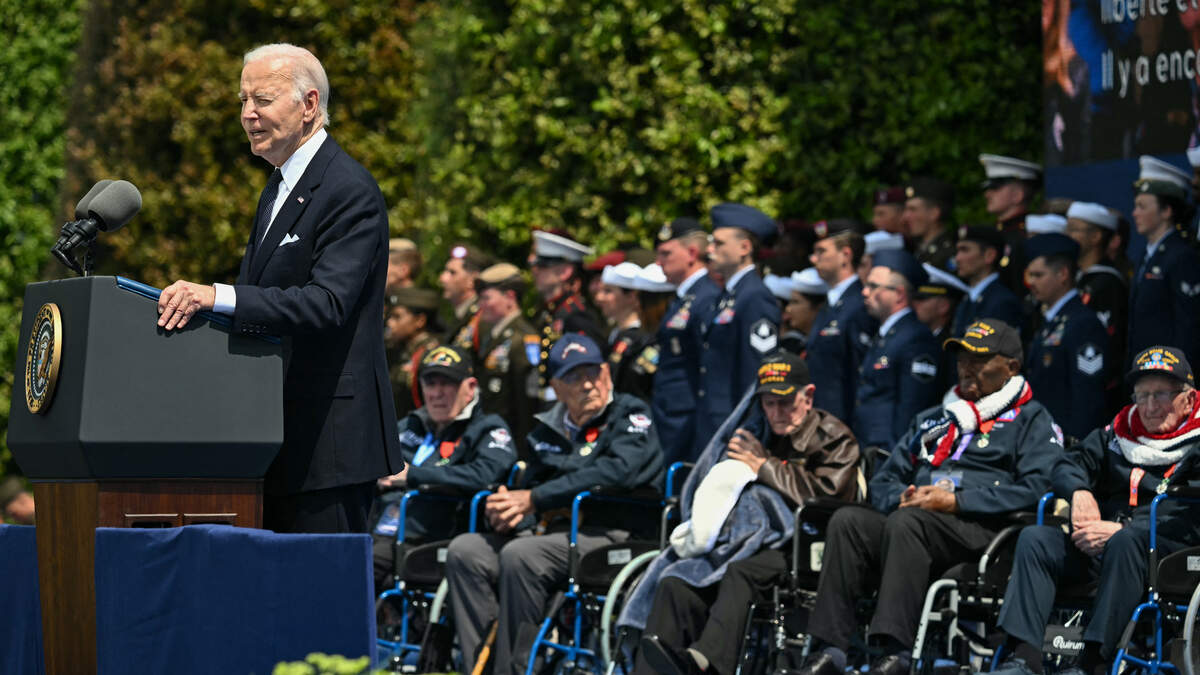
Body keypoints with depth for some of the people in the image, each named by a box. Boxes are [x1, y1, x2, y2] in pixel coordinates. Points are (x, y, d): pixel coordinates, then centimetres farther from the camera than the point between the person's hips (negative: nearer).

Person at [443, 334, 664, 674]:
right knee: (464, 550, -12)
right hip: (552, 531, 7)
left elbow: (617, 470, -17)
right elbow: (532, 483, 17)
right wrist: (510, 509, -11)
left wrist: (533, 499, -18)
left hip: (610, 532, -7)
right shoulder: (549, 428, 20)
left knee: (520, 555, -31)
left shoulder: (631, 415, 1)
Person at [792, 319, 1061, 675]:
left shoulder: (1031, 421, 12)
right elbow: (882, 481, 28)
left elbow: (1037, 486, -7)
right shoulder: (932, 421, 31)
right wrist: (902, 497, 1)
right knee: (847, 520, -23)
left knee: (907, 522, -36)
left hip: (980, 527, -6)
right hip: (912, 519, 6)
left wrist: (955, 502, -13)